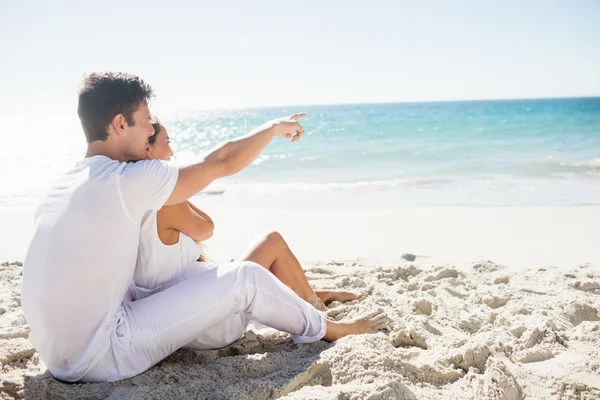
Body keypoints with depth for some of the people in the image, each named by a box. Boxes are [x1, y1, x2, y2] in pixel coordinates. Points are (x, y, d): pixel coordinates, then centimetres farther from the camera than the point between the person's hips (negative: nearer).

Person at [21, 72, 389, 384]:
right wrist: (276, 128, 9)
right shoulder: (127, 181, -18)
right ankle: (329, 330, 15)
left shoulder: (63, 188, 8)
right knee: (245, 278, -8)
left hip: (63, 356, 9)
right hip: (100, 359, -9)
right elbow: (223, 161, -8)